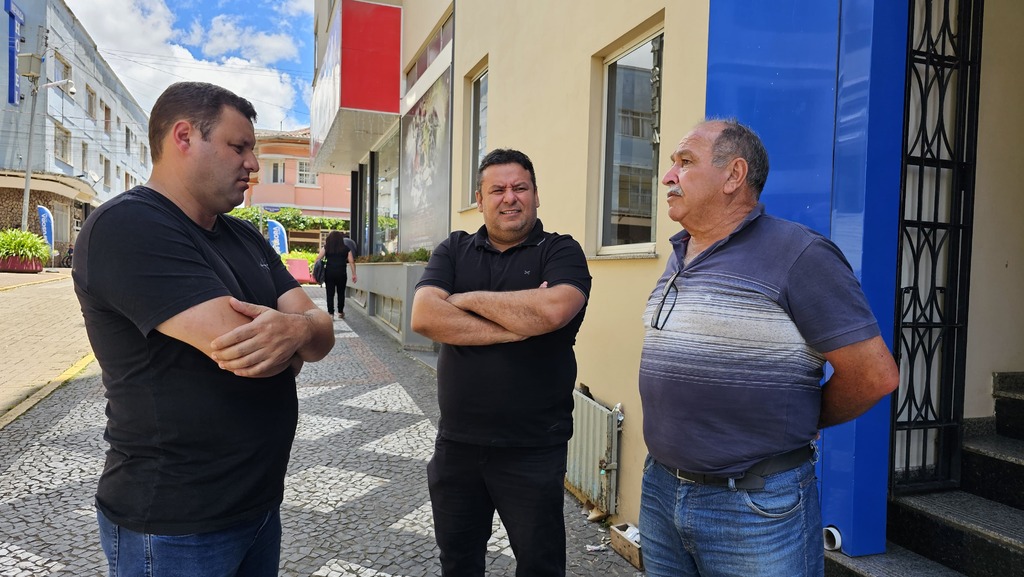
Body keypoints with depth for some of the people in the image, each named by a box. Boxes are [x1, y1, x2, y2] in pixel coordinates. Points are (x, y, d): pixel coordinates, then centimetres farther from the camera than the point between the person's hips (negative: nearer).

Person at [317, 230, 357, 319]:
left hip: (329, 272, 0)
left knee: (330, 293, 3)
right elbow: (351, 261, 1)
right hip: (341, 273, 0)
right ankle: (340, 312, 21)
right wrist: (354, 274, 2)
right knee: (341, 293, 13)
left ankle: (330, 313, 0)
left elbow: (319, 258, -7)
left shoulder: (326, 247, 4)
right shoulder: (346, 248, 6)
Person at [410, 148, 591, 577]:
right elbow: (424, 317, -12)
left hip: (533, 448, -3)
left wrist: (469, 299, -13)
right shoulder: (453, 250, 4)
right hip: (456, 441, 3)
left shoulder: (560, 251, -5)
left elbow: (553, 309, -26)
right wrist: (517, 325, -18)